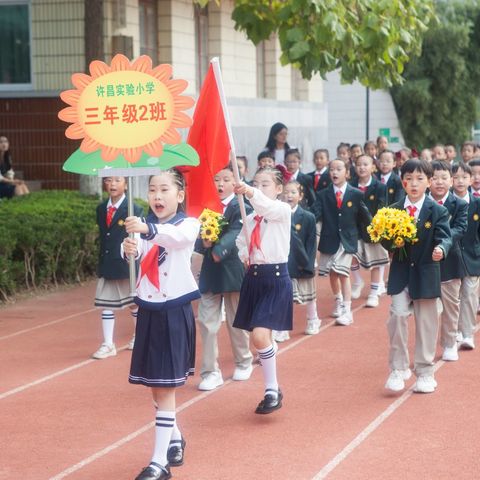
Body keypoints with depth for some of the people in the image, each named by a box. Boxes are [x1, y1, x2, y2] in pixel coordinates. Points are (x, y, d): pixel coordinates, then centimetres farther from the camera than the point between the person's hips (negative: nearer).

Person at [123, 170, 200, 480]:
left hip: (175, 312, -5)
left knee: (165, 386, -7)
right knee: (156, 385, 15)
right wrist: (130, 249, -38)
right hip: (149, 311, 6)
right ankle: (175, 442, 35)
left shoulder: (189, 224, -8)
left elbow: (177, 236, -33)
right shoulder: (144, 226, 6)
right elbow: (137, 250, -14)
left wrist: (148, 230, -52)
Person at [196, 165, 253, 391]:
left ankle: (243, 362, 33)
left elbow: (234, 235, -23)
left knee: (236, 321, 11)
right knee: (206, 322, 0)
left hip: (233, 270, -3)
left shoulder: (241, 209, -8)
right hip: (209, 271, 3)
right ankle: (211, 372, 7)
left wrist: (219, 250, -39)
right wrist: (204, 243, -24)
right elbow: (197, 239, -1)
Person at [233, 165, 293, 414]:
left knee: (260, 335, -18)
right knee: (261, 337, 10)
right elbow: (241, 241, 29)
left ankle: (272, 390, -2)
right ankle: (273, 390, 24)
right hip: (253, 278, 7)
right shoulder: (250, 218, 12)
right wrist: (244, 254, 6)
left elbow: (268, 206, -29)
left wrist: (251, 193, -49)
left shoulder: (283, 210, -6)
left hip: (276, 277, -7)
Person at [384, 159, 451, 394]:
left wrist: (441, 249, -33)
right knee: (398, 315, -12)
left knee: (426, 322, 6)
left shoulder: (437, 211, -3)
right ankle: (398, 369, 2)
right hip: (400, 272, 1)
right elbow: (385, 240, 8)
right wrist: (391, 242, -15)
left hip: (426, 274, -1)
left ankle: (425, 373, 19)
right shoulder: (393, 210, 3)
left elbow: (445, 236, -11)